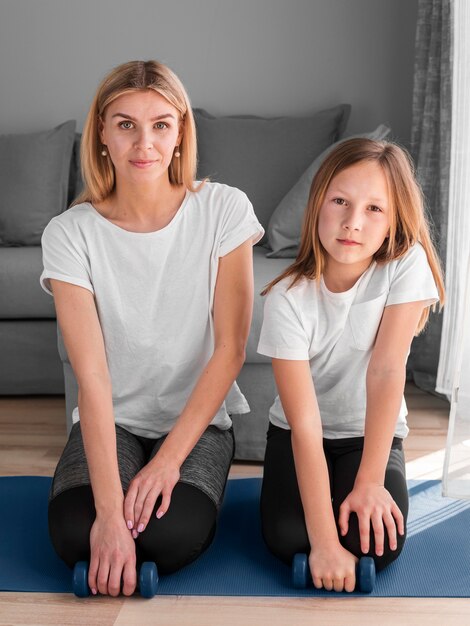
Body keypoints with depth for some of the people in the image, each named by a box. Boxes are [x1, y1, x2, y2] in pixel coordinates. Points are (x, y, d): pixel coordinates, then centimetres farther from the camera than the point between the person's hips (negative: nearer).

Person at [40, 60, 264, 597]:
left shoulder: (223, 209, -11)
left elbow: (230, 348, -11)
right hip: (110, 421, 1)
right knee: (75, 534, -25)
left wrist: (169, 457, -18)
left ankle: (191, 479, 9)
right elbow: (92, 374, -20)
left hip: (198, 419, 0)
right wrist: (109, 510, -28)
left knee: (173, 536, -26)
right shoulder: (70, 234, -12)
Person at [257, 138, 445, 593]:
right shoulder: (288, 298, -25)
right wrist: (324, 542, -32)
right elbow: (304, 423, -28)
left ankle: (349, 490, 13)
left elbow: (386, 371, -23)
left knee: (378, 544, -21)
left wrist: (370, 481, -26)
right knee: (287, 540, -21)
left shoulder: (407, 263, -21)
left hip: (372, 433, 1)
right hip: (298, 433, 0)